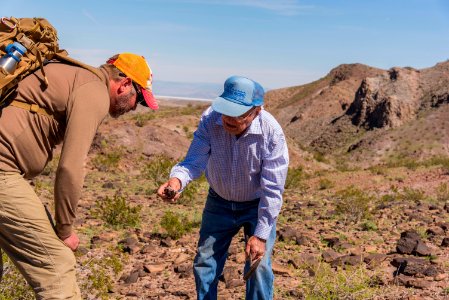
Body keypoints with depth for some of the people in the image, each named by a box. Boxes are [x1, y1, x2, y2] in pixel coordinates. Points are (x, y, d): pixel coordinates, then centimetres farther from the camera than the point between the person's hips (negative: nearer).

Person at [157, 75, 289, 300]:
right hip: (219, 202, 3)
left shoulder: (271, 133, -31)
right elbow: (195, 160, -25)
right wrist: (177, 179, -48)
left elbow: (272, 189, -26)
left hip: (257, 205, -2)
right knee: (204, 263, 9)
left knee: (258, 266, -9)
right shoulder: (210, 119, -25)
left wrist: (261, 234, -25)